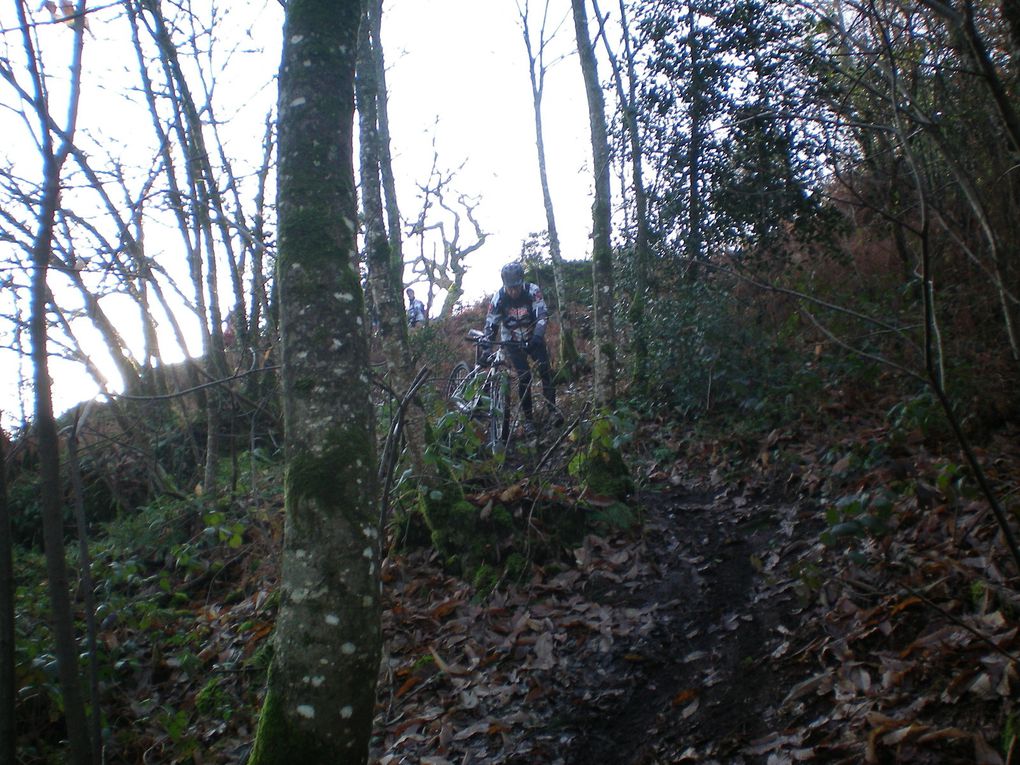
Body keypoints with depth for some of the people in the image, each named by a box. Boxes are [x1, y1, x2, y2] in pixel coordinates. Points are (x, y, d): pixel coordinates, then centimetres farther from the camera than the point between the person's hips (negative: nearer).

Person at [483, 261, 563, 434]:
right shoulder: (499, 297, -18)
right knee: (524, 377, -10)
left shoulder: (532, 291, -21)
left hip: (533, 338, 0)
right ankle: (528, 419, -1)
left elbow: (543, 316, -26)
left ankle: (552, 409, -3)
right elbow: (490, 324, -14)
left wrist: (538, 336, -43)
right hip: (513, 342, 0)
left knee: (545, 370, -16)